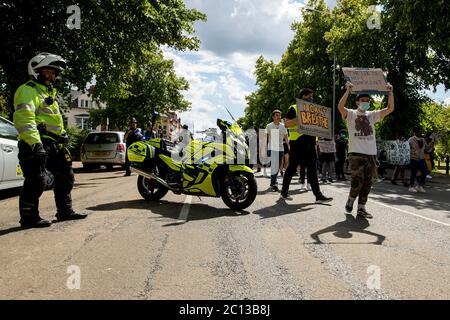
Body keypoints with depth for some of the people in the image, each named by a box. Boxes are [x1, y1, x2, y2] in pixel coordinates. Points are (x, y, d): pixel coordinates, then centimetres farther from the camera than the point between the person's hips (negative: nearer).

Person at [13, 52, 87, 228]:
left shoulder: (49, 92, 25)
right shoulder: (28, 90, -7)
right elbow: (24, 118, -22)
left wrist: (63, 137, 27)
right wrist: (34, 142, -31)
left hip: (53, 144, 10)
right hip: (37, 144, -10)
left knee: (65, 177, 13)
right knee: (37, 181, -10)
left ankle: (65, 212, 23)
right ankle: (29, 218, 1)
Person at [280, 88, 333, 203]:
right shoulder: (293, 109, 1)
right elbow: (287, 124, -11)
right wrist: (300, 118, -19)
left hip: (309, 143, 6)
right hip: (297, 143, -6)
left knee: (312, 169, 2)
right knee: (292, 168, 2)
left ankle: (318, 195, 0)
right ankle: (284, 191, 15)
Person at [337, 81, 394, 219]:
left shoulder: (372, 115, 16)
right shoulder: (351, 114, 2)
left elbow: (390, 108, 8)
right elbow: (340, 106, -18)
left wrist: (390, 92, 0)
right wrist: (348, 91, -21)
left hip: (371, 154, 5)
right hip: (356, 153, -5)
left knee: (367, 183, 5)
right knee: (358, 180, -10)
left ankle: (361, 208, 13)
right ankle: (350, 200, 16)